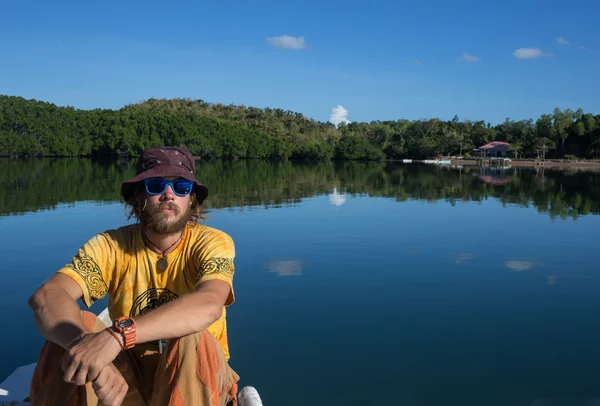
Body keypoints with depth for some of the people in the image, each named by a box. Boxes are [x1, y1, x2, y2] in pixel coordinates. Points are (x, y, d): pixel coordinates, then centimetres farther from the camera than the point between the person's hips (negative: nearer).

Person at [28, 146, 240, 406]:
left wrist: (117, 335, -48)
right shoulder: (111, 245, -9)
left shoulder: (212, 243, -15)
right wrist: (82, 343, -46)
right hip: (131, 375, 2)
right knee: (75, 326, -23)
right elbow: (46, 296, -25)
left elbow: (208, 305, -37)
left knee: (194, 339, -34)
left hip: (199, 377, -1)